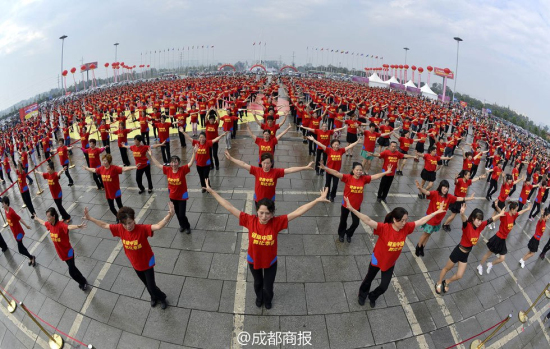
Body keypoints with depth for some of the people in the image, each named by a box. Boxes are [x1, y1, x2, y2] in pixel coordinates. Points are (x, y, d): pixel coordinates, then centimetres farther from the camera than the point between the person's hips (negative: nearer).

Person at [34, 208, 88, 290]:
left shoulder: (60, 225, -30)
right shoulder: (49, 224, -6)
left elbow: (69, 227, -54)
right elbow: (43, 222, 20)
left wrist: (78, 226, -75)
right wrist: (37, 218, 39)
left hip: (68, 252, -8)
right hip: (61, 252, 8)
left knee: (71, 271, -2)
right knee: (72, 268, 20)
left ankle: (83, 282, 20)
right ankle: (82, 281, 38)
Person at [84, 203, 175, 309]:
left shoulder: (142, 229, -34)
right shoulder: (120, 228, -19)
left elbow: (158, 226, -52)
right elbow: (104, 225, -2)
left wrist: (170, 215, -70)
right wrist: (90, 218, -1)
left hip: (147, 262, -5)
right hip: (135, 264, 5)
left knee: (151, 286, 6)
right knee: (146, 284, 26)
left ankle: (162, 298, 39)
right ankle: (154, 297, 55)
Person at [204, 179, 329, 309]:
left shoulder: (277, 222, -30)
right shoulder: (250, 220, -29)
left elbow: (297, 212, -33)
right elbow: (230, 207, -28)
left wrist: (318, 200, -36)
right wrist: (212, 192, -29)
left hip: (270, 262, -1)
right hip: (253, 260, 1)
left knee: (268, 286, 20)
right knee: (258, 282, 29)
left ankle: (268, 300, 58)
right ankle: (259, 297, 65)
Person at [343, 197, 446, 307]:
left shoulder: (406, 228, -19)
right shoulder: (384, 228, -36)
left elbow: (421, 221, -7)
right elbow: (368, 221, -50)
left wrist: (436, 212, 0)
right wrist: (352, 209, -64)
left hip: (390, 263, 4)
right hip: (377, 260, -4)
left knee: (384, 287, 17)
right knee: (369, 279, 23)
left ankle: (372, 297, 50)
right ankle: (362, 295, 54)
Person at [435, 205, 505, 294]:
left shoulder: (480, 226, -10)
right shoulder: (467, 226, -28)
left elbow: (491, 220, 0)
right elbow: (464, 219, -51)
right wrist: (462, 213, -71)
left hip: (466, 254, 6)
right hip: (458, 252, -6)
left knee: (459, 276, 13)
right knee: (447, 268, 17)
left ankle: (446, 282, 40)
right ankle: (438, 283, 39)